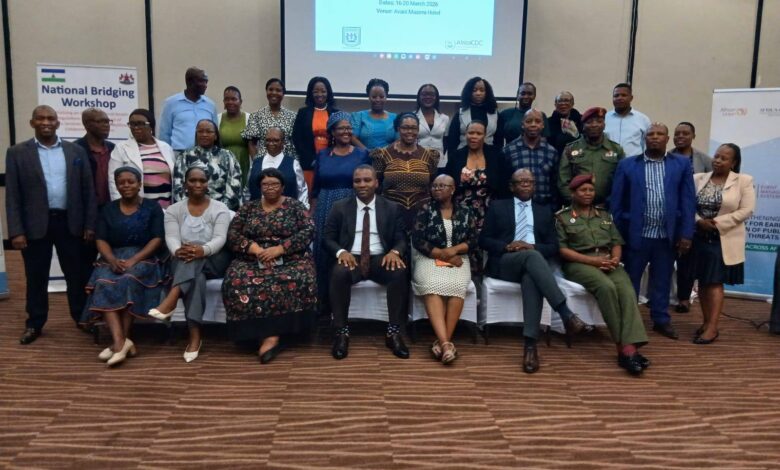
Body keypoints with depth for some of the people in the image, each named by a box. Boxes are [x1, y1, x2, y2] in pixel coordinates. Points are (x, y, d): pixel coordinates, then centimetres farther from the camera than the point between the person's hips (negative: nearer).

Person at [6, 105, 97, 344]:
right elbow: (13, 195, -1)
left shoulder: (76, 151, 6)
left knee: (77, 274, 9)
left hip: (70, 223, 1)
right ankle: (34, 324, 23)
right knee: (36, 277, 9)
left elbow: (88, 190, 6)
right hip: (35, 224, -1)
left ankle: (82, 318, 24)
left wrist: (90, 224, 0)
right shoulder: (17, 153, 2)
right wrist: (16, 231, -8)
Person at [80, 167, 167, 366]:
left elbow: (157, 239, -3)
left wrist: (133, 260, -17)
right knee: (103, 283, -30)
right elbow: (101, 241, 6)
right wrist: (112, 260, -15)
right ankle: (122, 341, -39)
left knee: (129, 280, -35)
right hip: (113, 259, 3)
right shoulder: (108, 209, 15)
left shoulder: (152, 207, 6)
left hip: (143, 258, -3)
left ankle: (120, 341, -28)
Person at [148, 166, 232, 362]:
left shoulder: (220, 209, 1)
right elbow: (171, 238, -9)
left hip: (215, 261, -1)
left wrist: (203, 250, -38)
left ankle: (171, 300, -50)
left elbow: (220, 238, -14)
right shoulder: (174, 210, 7)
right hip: (183, 263, 1)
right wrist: (177, 251, -35)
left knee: (195, 257, -36)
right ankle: (195, 336, -43)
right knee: (196, 276, -35)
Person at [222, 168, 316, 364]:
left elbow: (308, 231, -5)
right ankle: (271, 335, -26)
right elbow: (232, 235, 5)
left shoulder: (295, 206, 8)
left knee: (299, 281, -34)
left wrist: (279, 249, -16)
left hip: (290, 260, -2)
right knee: (238, 283, -30)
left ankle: (270, 334, -26)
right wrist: (255, 248, -14)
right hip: (252, 260, 2)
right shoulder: (248, 208, 14)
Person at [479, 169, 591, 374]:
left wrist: (532, 246, -9)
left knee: (532, 279, -38)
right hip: (505, 263, -1)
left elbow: (553, 247, 12)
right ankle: (567, 316, -45)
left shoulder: (544, 211, 22)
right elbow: (484, 240, 8)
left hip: (533, 263, 2)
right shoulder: (497, 207, 17)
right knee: (532, 256, -37)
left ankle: (530, 344, -43)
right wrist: (507, 246, -11)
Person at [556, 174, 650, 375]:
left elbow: (617, 242, 17)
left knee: (626, 290, -29)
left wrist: (615, 259, -7)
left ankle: (630, 348, -41)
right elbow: (562, 250, -2)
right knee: (606, 287, -35)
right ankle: (623, 346, -30)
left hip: (608, 262, 4)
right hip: (580, 263, -4)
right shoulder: (562, 217, 8)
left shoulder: (604, 214, 23)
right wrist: (593, 260, -13)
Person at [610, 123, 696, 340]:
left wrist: (686, 234, -4)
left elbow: (688, 201, 2)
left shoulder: (682, 164, 5)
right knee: (630, 280, 8)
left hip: (668, 235, 1)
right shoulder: (627, 165, 2)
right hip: (636, 234, -1)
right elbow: (616, 201, 1)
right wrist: (618, 233, -3)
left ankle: (661, 319, 27)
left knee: (662, 280, 13)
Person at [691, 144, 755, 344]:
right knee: (703, 281, 7)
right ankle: (706, 322, 17)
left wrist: (717, 222, -16)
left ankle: (713, 327, 1)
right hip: (700, 237, 4)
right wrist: (699, 221, -14)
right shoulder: (698, 178, 5)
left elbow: (746, 210, -9)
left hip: (724, 239, -3)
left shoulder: (744, 181, -4)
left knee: (715, 282, -4)